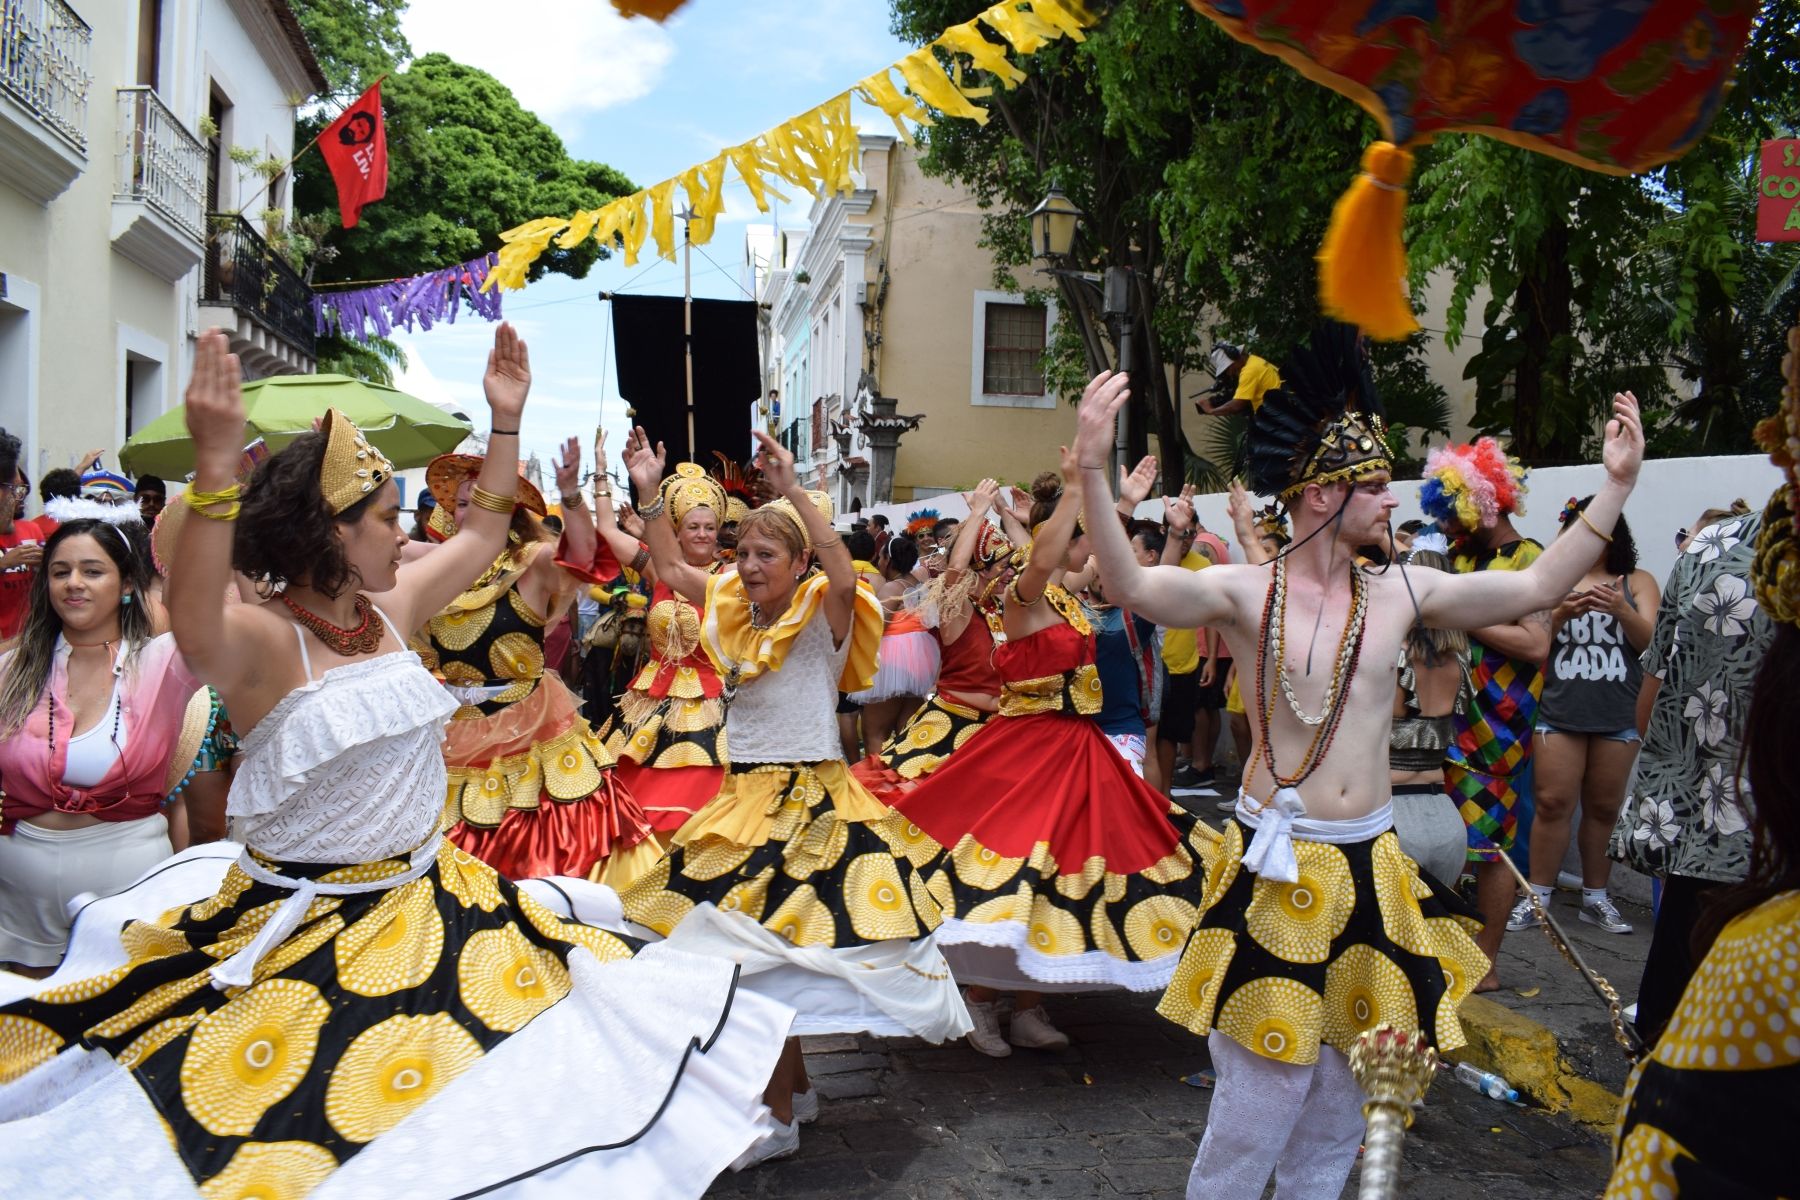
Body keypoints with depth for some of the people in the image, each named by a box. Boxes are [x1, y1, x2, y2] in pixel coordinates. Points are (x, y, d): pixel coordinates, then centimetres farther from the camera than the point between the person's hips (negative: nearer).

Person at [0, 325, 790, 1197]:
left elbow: (483, 533, 17)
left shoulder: (391, 608, 3)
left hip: (428, 898, 7)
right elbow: (193, 629, -44)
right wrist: (213, 468, -54)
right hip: (299, 924, -6)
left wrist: (505, 422, 11)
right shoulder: (264, 640, -20)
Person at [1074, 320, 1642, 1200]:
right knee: (1261, 1095, 0)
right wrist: (1094, 474, -36)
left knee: (1340, 1096, 17)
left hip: (1367, 866, 5)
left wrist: (1616, 487, 3)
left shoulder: (1400, 595, 3)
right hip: (1272, 864, -5)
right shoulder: (1246, 593, -10)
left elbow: (1536, 588, 6)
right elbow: (1133, 588, -25)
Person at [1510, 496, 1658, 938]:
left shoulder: (1637, 581, 7)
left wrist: (1622, 609, -23)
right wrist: (1562, 613, -19)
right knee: (1552, 803, -1)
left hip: (1619, 716, 1)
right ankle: (1538, 896, 6)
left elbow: (1650, 641, -4)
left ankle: (1595, 897, 20)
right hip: (1558, 712, 0)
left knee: (1604, 807, 9)